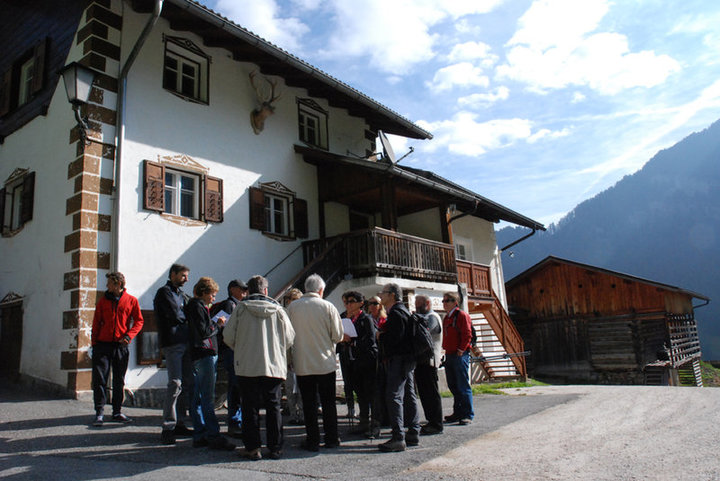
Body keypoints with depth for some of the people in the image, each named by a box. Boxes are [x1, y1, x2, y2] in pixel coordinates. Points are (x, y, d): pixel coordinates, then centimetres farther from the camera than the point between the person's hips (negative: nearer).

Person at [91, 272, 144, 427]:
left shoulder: (131, 301, 2)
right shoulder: (103, 300, 7)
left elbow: (138, 321, 3)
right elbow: (96, 323, 10)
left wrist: (128, 335, -12)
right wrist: (94, 343, 2)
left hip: (121, 346, -1)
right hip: (103, 344, 1)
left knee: (119, 380, 7)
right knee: (99, 379, -3)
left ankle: (117, 412, 17)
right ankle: (99, 413, 5)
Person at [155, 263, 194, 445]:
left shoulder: (181, 294, 23)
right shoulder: (164, 292, -3)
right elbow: (175, 315, -13)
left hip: (185, 342, 8)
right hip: (172, 343, -8)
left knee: (188, 383, 8)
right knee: (175, 383, -11)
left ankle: (178, 423, 16)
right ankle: (168, 427, -6)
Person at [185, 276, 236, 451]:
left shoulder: (198, 306, 21)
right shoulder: (197, 306, -10)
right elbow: (203, 332, -17)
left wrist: (216, 324, 10)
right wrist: (218, 324, -4)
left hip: (201, 356, 10)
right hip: (204, 355, -10)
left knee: (198, 397, 10)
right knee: (207, 398, -10)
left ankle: (199, 436, 14)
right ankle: (213, 436, -9)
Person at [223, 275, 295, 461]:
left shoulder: (240, 309, -2)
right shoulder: (278, 310, 1)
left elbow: (228, 337, -1)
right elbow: (290, 339, 3)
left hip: (247, 367, -1)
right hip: (274, 366, 1)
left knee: (250, 408, 8)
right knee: (273, 407, 9)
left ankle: (253, 448, 12)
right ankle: (275, 448, 14)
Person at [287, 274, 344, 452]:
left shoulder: (292, 307, -3)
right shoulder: (328, 307, -7)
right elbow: (338, 336, -6)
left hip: (302, 363, 1)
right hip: (325, 362, 0)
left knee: (309, 403, 9)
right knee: (328, 402, 12)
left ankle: (312, 440, 12)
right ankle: (331, 439, 19)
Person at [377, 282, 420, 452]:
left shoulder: (396, 313, -14)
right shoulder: (402, 310, 19)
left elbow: (394, 338, -21)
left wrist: (379, 336, -5)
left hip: (399, 360, -11)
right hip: (407, 359, 11)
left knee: (393, 396, -11)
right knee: (408, 395, 12)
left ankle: (398, 438, -12)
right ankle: (414, 434, 18)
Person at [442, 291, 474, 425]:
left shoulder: (462, 315, -7)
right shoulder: (446, 318, 18)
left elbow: (467, 335, -13)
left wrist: (460, 351, -15)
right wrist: (447, 351, 13)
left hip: (460, 355, -8)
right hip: (449, 355, 9)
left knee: (463, 386, -6)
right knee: (453, 386, 12)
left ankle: (468, 415, 1)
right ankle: (457, 413, 21)